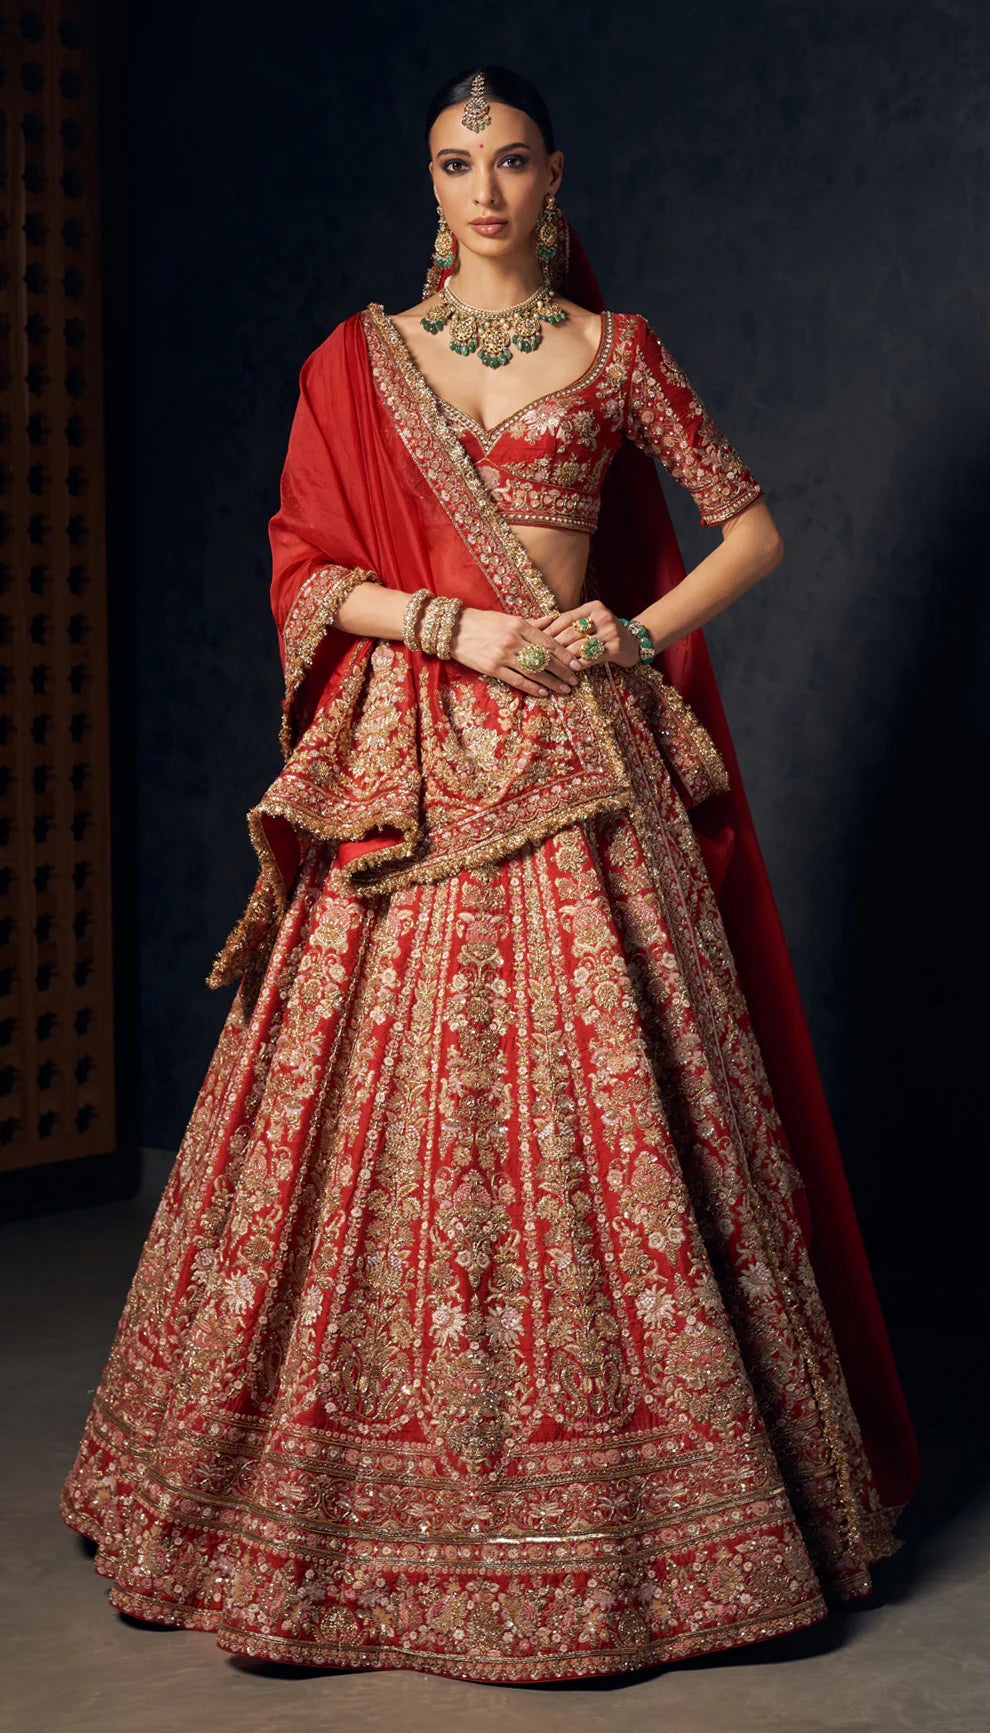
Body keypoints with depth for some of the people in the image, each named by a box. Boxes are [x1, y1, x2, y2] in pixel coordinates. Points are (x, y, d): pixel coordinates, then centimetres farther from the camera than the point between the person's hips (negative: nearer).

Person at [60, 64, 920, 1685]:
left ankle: (620, 1486, 10)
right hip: (408, 773, 1)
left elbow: (754, 527, 10)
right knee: (384, 1097, 0)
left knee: (597, 1098, -3)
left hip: (577, 762, -1)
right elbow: (303, 571, 5)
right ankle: (369, 1503, 13)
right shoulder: (359, 360, 11)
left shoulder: (616, 351, 9)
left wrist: (636, 635, -4)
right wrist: (457, 623, -9)